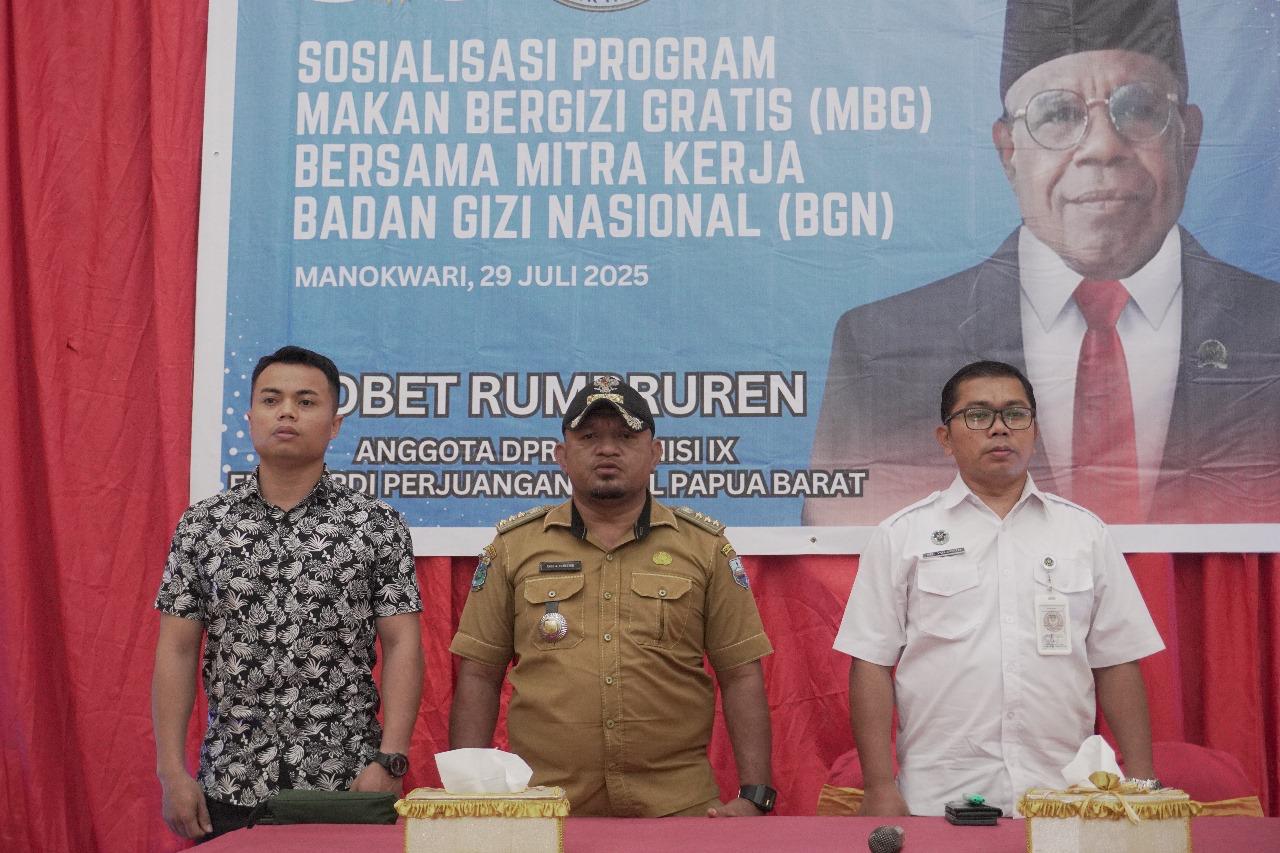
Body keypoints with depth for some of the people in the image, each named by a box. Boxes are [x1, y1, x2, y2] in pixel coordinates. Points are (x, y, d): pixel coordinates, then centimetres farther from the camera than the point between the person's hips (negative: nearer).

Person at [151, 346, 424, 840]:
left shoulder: (378, 526, -1)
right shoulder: (201, 526, 4)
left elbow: (401, 646, -3)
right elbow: (176, 651, 3)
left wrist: (390, 761, -12)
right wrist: (172, 771, -3)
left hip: (346, 783, -1)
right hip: (229, 787, 2)